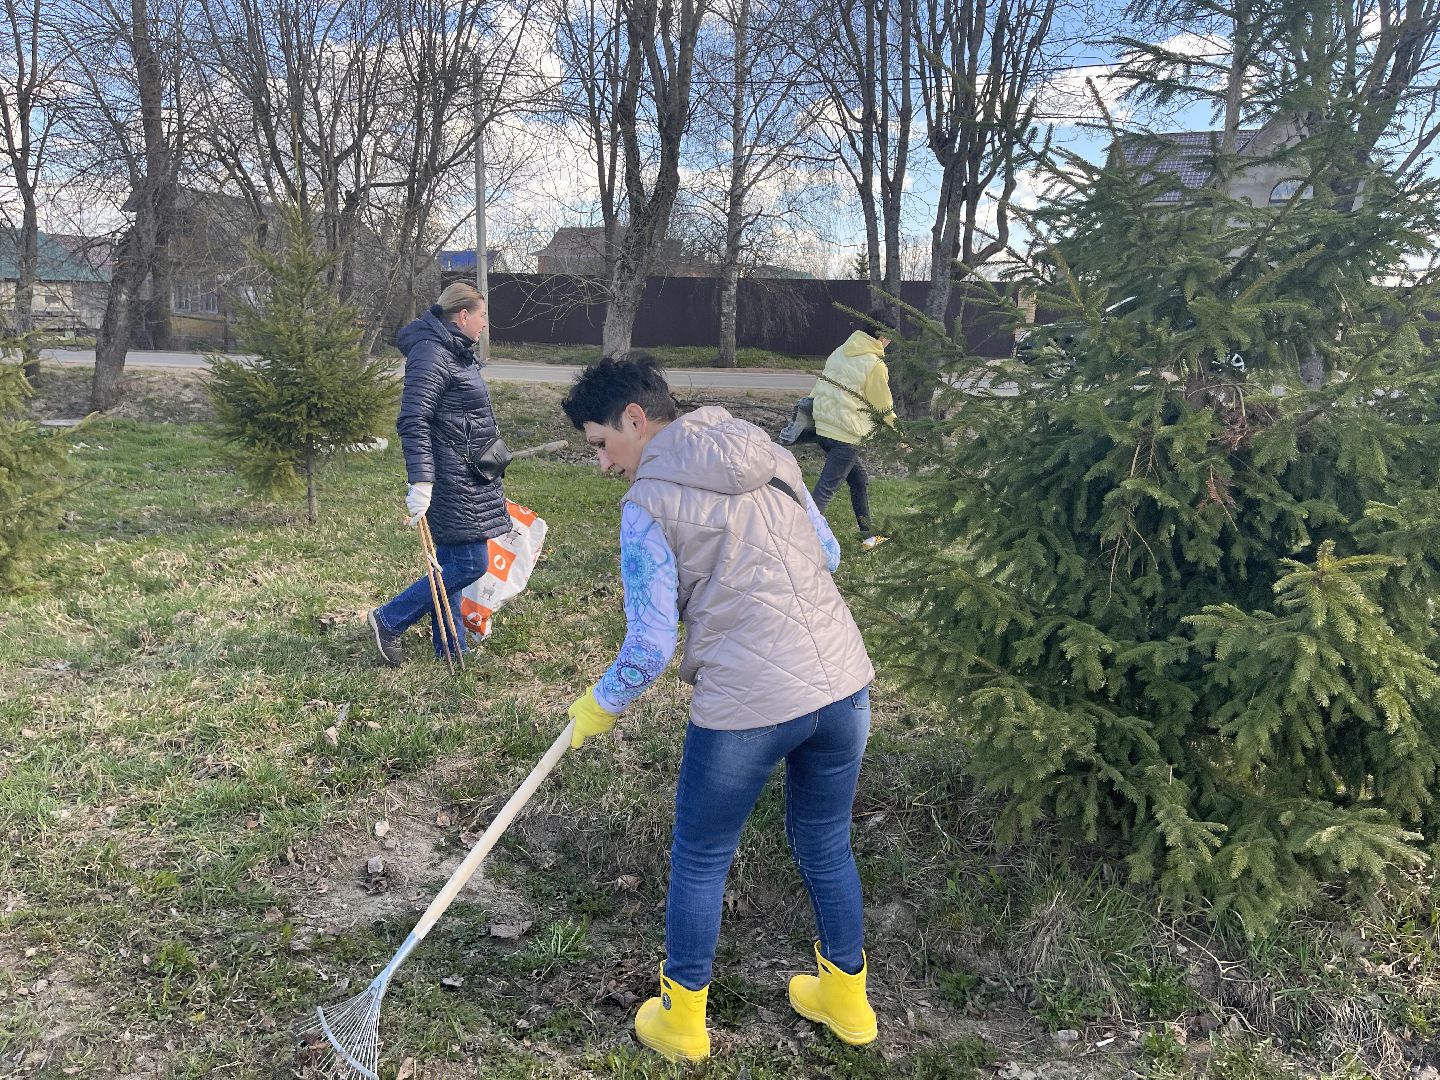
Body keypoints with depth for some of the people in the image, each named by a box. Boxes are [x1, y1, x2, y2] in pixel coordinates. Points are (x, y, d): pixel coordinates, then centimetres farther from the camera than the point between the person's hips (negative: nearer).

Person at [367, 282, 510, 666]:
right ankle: (389, 620, 3)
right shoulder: (432, 354, -16)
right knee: (470, 563, -8)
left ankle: (450, 649, 20)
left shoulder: (455, 353, 16)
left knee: (452, 562, 12)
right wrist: (420, 482, -28)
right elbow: (412, 421, -22)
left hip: (466, 478, 10)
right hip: (450, 480, -10)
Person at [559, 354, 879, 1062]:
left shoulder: (647, 504, -8)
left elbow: (650, 649, -9)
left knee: (699, 861, 18)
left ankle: (682, 1019, 36)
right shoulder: (772, 457, 10)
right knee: (826, 846, 26)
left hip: (747, 705, -6)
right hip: (845, 681, 6)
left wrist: (598, 707, 8)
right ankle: (845, 999, 44)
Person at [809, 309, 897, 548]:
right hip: (844, 434, -9)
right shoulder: (875, 365, -11)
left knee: (860, 479, 22)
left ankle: (868, 536, 33)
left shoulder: (841, 351, 10)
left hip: (820, 426, 9)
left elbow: (820, 385, 13)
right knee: (825, 491, -6)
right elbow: (885, 408, -4)